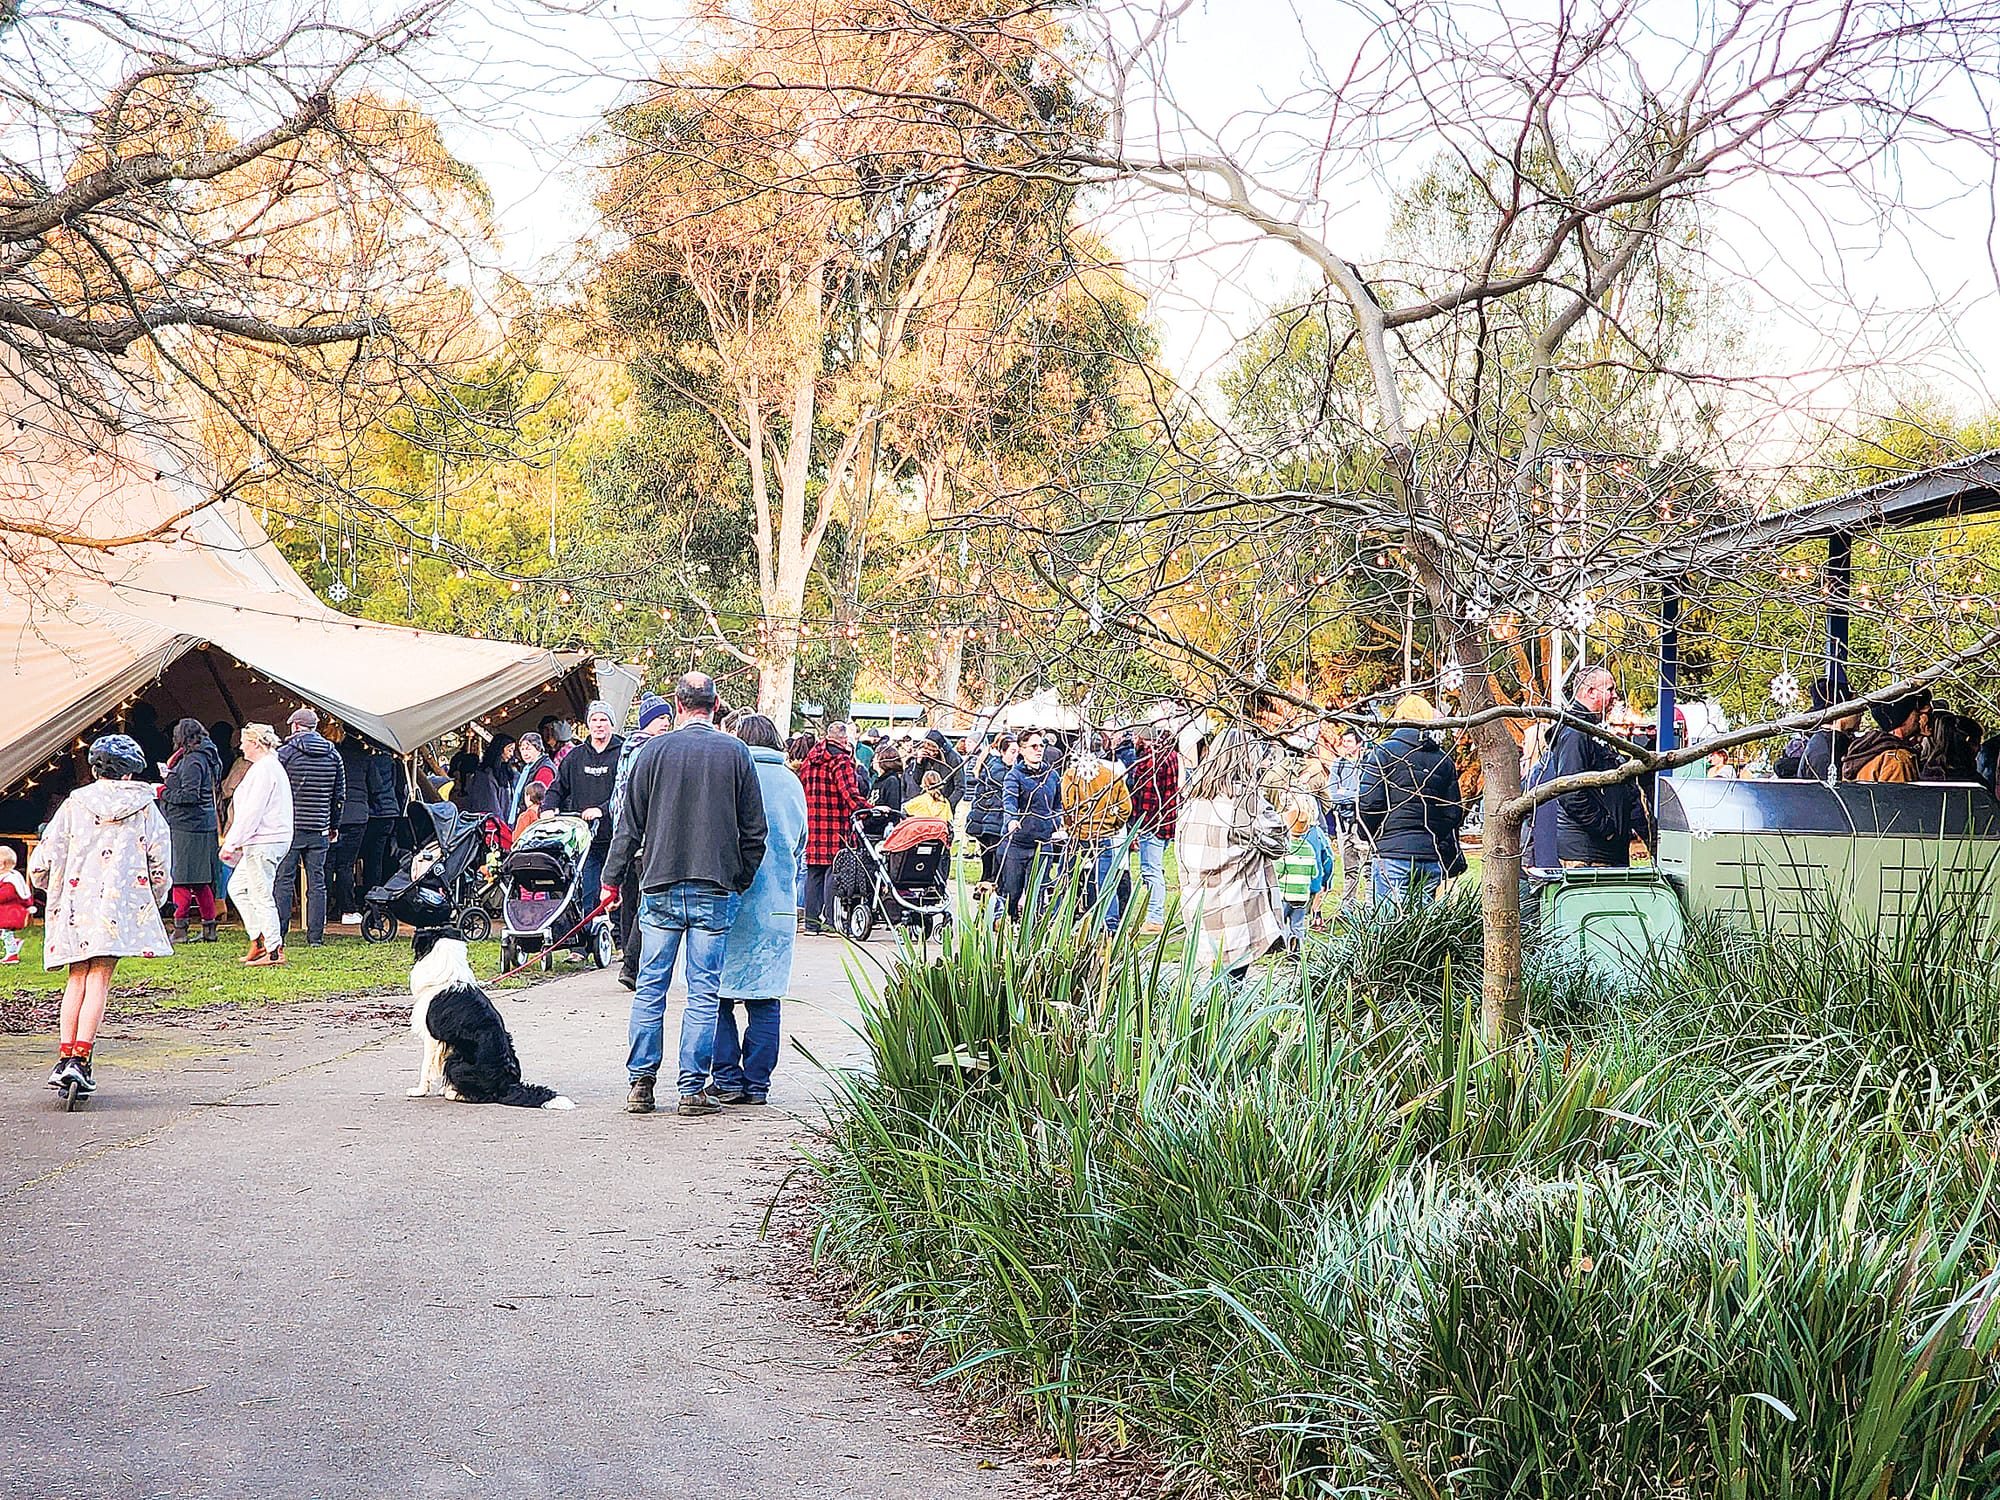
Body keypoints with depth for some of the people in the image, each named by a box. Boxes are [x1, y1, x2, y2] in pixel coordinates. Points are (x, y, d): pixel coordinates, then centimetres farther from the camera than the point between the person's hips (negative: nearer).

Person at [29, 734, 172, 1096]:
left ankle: (64, 1058, 5)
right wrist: (151, 902, 22)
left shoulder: (73, 805, 6)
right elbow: (159, 866, 6)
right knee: (99, 979, -2)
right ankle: (80, 1060, -11)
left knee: (77, 978, 11)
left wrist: (56, 892, 23)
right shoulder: (145, 808, 4)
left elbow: (41, 865, 4)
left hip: (75, 904, 2)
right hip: (121, 904, -2)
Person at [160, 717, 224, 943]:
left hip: (186, 825, -10)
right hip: (203, 825, 10)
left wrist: (164, 793, -8)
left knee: (180, 879, -6)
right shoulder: (205, 758, 15)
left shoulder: (192, 761, -14)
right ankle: (209, 927, 15)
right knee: (200, 883, 13)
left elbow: (189, 795, -19)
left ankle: (180, 929, -5)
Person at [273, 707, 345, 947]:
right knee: (317, 883, 5)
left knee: (283, 882, 0)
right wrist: (334, 825, 20)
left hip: (290, 827, -3)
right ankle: (315, 936, 4)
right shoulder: (333, 755, 8)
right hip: (319, 830, 3)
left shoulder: (285, 753, -4)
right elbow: (339, 795, 12)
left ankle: (279, 935, -2)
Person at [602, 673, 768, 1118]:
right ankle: (693, 1089, 1)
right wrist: (741, 881, 14)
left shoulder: (654, 750, 0)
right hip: (715, 889, 0)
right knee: (703, 991, 2)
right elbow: (754, 829, 3)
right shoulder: (736, 753, 1)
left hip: (661, 886, 0)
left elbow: (630, 825, 3)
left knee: (650, 987, 8)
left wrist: (612, 879, 11)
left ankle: (641, 1082, 8)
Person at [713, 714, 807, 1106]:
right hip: (777, 908, 4)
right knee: (764, 1000, 7)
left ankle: (728, 1079, 3)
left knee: (716, 994, 5)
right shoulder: (792, 783, 11)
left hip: (730, 901, -4)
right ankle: (757, 1083, 9)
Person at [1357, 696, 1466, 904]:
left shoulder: (1383, 753, -2)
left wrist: (1372, 838, 10)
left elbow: (1368, 804, -9)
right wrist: (1453, 862, 24)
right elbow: (1454, 812, 15)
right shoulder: (1443, 759, 12)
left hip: (1393, 852, -5)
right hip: (1432, 857, 5)